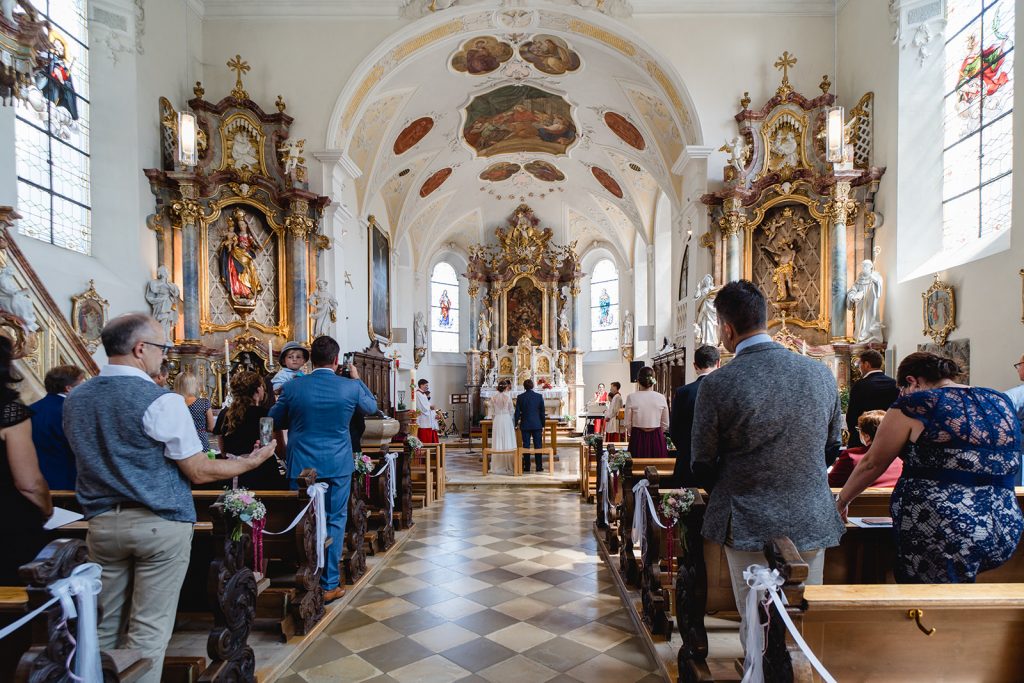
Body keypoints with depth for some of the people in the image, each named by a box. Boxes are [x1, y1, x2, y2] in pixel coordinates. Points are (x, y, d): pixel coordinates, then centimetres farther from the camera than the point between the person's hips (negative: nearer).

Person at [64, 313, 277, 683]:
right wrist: (251, 461, 0)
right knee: (149, 629, 5)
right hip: (160, 525, -6)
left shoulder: (75, 399, 5)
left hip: (101, 523, 6)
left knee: (107, 626, 18)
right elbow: (199, 473, -13)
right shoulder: (161, 401, -17)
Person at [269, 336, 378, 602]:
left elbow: (275, 421, 7)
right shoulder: (351, 387, -8)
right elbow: (372, 407, 12)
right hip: (338, 465, 0)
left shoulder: (293, 387, -8)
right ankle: (329, 584, 17)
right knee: (334, 522, 10)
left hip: (302, 466, 1)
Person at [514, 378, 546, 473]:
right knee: (538, 446, 4)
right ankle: (539, 467, 5)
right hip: (537, 425, 0)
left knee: (526, 446, 5)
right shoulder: (539, 396, -2)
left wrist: (516, 424, 10)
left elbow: (517, 412, -1)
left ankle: (527, 467, 7)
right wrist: (543, 425, 9)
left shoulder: (520, 397, -3)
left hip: (525, 425, 0)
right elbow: (542, 412, 2)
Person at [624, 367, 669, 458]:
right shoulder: (661, 398, -2)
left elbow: (628, 423, -2)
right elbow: (665, 424, 6)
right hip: (657, 438, 1)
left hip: (638, 438, -1)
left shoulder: (631, 397, -7)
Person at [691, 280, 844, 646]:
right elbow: (832, 446, 10)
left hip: (749, 525, -4)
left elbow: (703, 466, -7)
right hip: (813, 521, 4)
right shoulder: (821, 374, -2)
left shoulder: (717, 384, -16)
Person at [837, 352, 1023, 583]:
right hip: (1005, 536, 7)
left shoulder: (914, 404, -6)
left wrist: (841, 502, 13)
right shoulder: (1001, 402, 11)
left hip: (939, 536, -6)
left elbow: (872, 464, 0)